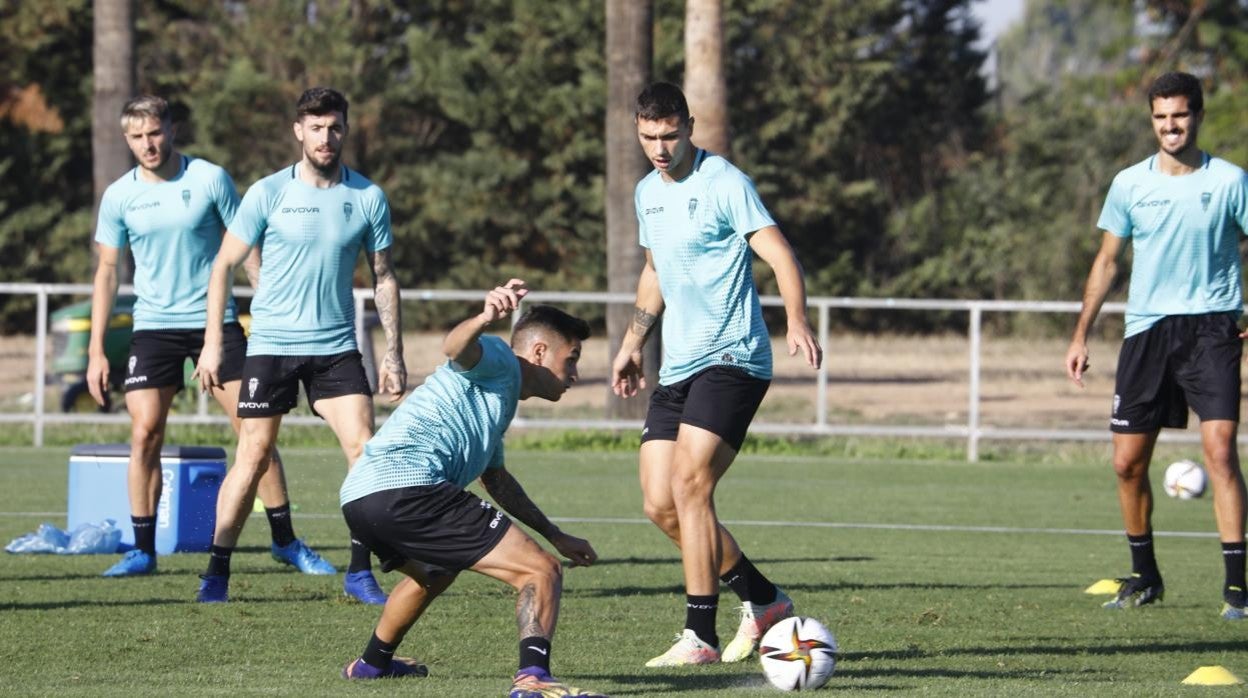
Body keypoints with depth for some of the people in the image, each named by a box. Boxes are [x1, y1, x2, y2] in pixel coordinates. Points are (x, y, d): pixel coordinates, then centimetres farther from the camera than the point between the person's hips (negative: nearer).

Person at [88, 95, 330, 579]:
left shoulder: (209, 179, -4)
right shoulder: (119, 196, 2)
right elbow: (107, 272, 8)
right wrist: (96, 351, 4)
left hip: (215, 321, -1)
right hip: (153, 326, 1)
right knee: (145, 433, -7)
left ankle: (285, 540, 7)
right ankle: (143, 551, 2)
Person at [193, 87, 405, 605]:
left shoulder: (368, 198, 2)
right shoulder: (268, 194, -4)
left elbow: (383, 276, 9)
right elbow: (224, 265, 2)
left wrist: (393, 353, 4)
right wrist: (212, 343, -4)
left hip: (336, 347, 2)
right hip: (270, 344, -2)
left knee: (365, 451, -9)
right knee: (253, 456, -3)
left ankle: (360, 572, 1)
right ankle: (217, 572, 6)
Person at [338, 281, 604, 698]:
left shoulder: (501, 400, 35)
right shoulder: (498, 361, 5)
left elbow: (496, 480, 49)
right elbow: (456, 348, -20)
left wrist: (556, 536, 54)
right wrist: (485, 319, -41)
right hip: (407, 486, -11)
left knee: (434, 573, 43)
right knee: (541, 573, -14)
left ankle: (372, 662, 58)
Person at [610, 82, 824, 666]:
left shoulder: (724, 183, -9)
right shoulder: (647, 192, 15)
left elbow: (779, 254, -17)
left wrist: (797, 321, -32)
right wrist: (632, 344, 26)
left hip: (732, 359, -8)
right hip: (677, 369, 8)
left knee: (689, 483, -20)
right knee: (660, 505, 1)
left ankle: (699, 636, -15)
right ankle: (763, 601, 18)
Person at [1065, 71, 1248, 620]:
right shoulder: (1130, 184, 7)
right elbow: (1106, 261, 15)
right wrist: (1081, 336, 12)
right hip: (1146, 329, 3)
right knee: (1128, 462, 3)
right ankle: (1144, 577, 21)